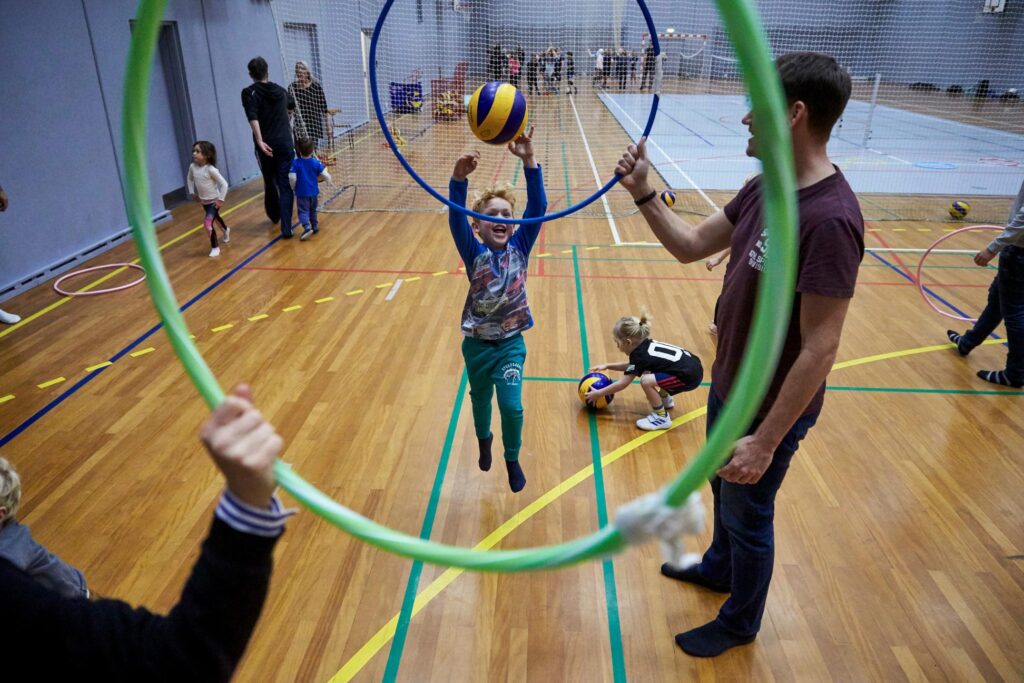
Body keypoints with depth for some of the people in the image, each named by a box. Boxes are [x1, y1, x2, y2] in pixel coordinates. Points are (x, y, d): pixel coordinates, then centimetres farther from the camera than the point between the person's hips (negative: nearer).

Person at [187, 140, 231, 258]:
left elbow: (224, 184, -23)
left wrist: (221, 199, -22)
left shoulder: (210, 169, -26)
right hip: (204, 201, 7)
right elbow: (189, 179, 13)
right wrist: (192, 193, 8)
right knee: (215, 218, 29)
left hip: (214, 201, -7)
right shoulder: (192, 167, -8)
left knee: (208, 224, -15)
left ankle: (215, 247, 3)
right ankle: (226, 230, 60)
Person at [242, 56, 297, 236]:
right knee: (285, 185, -2)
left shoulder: (249, 93, -1)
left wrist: (260, 141, -22)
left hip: (267, 146, -1)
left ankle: (275, 216, 40)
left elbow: (253, 117, -19)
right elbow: (292, 105, 36)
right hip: (285, 144, 1)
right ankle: (286, 228, -12)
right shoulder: (280, 90, 13)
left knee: (269, 183, 19)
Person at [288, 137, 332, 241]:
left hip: (301, 193, -3)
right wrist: (329, 179, 16)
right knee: (313, 210, 23)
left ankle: (307, 227, -24)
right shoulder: (316, 162, -7)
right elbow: (326, 176, -7)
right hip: (314, 192, 3)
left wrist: (293, 187, 4)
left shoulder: (295, 163, -12)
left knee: (303, 211, -3)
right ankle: (315, 226, 32)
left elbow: (292, 178, -16)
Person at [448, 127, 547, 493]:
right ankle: (483, 439, 53)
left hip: (511, 343, 0)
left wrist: (529, 161, -32)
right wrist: (459, 177, -47)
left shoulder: (520, 246, -6)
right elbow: (456, 218, -28)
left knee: (512, 405, -8)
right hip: (477, 343, 0)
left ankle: (512, 459, 21)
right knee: (480, 399, 19)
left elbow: (538, 207, -19)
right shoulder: (474, 253, -11)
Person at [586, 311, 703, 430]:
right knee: (646, 372, 21)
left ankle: (662, 418, -4)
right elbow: (632, 367, 27)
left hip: (689, 377, -10)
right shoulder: (646, 345, 9)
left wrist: (598, 393, -3)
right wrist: (607, 365, 24)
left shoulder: (640, 355, -16)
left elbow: (623, 384, -11)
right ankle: (665, 399, 40)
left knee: (646, 381, -20)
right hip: (691, 366, 10)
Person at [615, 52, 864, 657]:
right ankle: (720, 567, 57)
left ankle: (739, 622, 41)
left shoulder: (828, 218, -30)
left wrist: (766, 441, -24)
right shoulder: (766, 188, -2)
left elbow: (819, 348, -28)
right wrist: (644, 193, -9)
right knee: (723, 490, 29)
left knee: (748, 516, 14)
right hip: (730, 386, 8)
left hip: (769, 408, -8)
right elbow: (691, 246, 5)